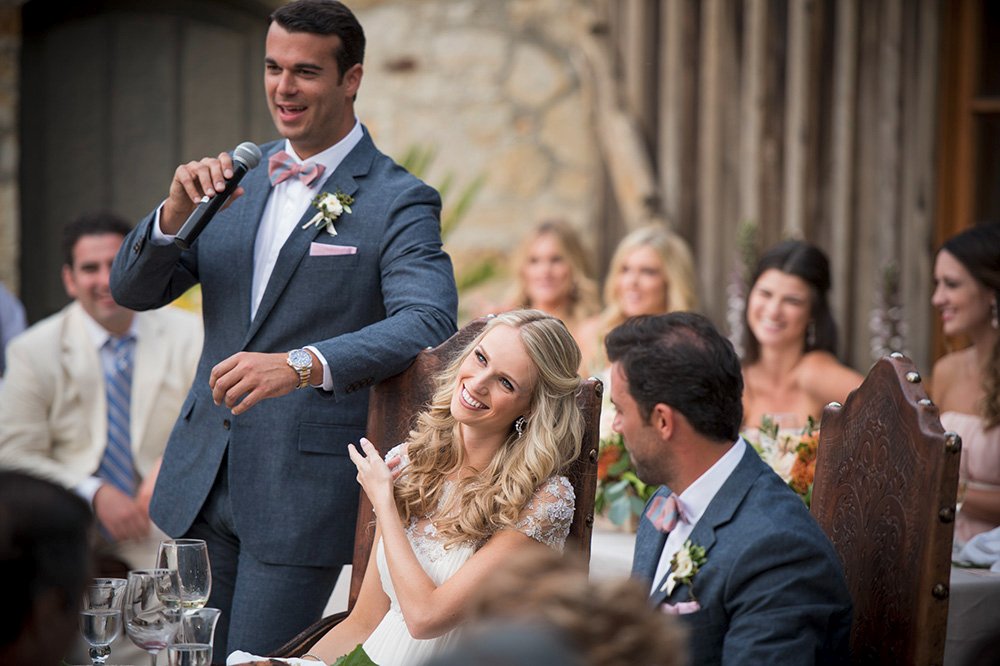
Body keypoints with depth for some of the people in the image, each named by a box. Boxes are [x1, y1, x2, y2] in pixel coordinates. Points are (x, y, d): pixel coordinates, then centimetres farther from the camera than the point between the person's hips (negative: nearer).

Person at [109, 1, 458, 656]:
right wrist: (176, 210, -13)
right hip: (205, 479, 6)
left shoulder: (398, 202, -7)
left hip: (305, 488, -6)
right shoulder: (239, 177, 10)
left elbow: (430, 322, -23)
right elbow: (134, 290, 8)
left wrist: (303, 364, -37)